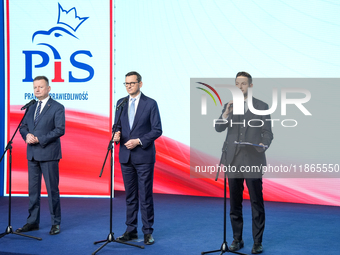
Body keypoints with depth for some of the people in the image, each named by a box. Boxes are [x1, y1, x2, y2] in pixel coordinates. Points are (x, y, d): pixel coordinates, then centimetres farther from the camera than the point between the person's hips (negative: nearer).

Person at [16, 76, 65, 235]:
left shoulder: (57, 107, -5)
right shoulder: (31, 108, 16)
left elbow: (60, 130, -13)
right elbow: (23, 126, 15)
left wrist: (39, 139, -18)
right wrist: (27, 135, -8)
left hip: (48, 154, -6)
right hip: (32, 154, 6)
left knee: (52, 190, -1)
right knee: (33, 189, 11)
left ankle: (55, 223, 9)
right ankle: (33, 222, 20)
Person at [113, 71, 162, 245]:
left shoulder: (150, 104, -4)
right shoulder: (121, 103, 10)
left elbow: (157, 130, -6)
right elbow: (117, 125, 15)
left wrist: (139, 141, -16)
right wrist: (117, 134, -8)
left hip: (144, 156, -4)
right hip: (125, 156, 4)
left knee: (145, 195, 0)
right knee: (130, 196, 10)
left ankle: (148, 232, 9)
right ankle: (131, 230, 18)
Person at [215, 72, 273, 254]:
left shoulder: (262, 106, 5)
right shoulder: (229, 106, 12)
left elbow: (268, 132, 4)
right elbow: (218, 128, -1)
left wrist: (263, 145, -16)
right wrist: (226, 114, -18)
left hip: (253, 161, -3)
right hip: (233, 160, 3)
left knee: (257, 203, -2)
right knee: (235, 203, 9)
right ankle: (237, 239, 19)